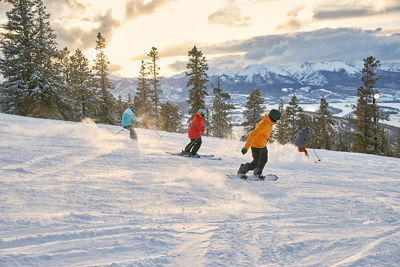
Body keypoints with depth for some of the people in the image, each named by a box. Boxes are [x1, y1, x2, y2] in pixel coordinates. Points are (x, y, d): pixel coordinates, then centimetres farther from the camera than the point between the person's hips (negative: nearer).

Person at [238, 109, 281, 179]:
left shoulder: (269, 122, -3)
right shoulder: (264, 125, -33)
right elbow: (252, 135, -33)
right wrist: (246, 147, -33)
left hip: (263, 145, 9)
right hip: (256, 146, -9)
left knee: (264, 160, 20)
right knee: (256, 163, -2)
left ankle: (258, 172, 41)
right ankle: (241, 171, 16)